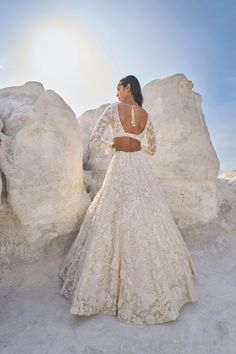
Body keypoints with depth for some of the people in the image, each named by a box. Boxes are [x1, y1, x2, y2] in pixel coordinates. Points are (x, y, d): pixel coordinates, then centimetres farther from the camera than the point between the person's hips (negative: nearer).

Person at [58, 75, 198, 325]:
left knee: (117, 221, 1)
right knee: (148, 221, 10)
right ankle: (157, 283, 24)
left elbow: (94, 142, -7)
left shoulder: (113, 109, -2)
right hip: (142, 169, 4)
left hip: (120, 167, -4)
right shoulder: (147, 116, 11)